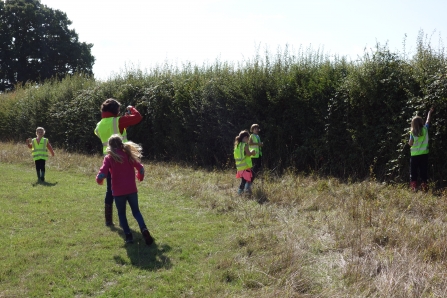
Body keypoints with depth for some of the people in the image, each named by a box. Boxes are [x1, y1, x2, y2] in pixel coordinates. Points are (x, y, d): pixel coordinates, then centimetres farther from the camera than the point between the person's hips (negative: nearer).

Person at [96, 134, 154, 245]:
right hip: (132, 190, 2)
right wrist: (140, 177, 24)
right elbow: (141, 168, 4)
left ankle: (128, 235, 5)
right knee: (136, 211, 13)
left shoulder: (109, 158, -6)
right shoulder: (129, 155, 4)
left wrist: (99, 180, 5)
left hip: (118, 191, -2)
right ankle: (144, 230, -10)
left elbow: (102, 173, -16)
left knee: (121, 213, 15)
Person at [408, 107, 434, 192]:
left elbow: (410, 143, -9)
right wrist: (430, 112, 30)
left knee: (413, 172, 4)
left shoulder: (412, 132, -6)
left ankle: (413, 187, -1)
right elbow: (428, 120, 16)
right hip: (424, 154, 2)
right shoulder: (425, 129, -1)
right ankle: (424, 186, 4)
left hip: (414, 155, -2)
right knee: (424, 171, 7)